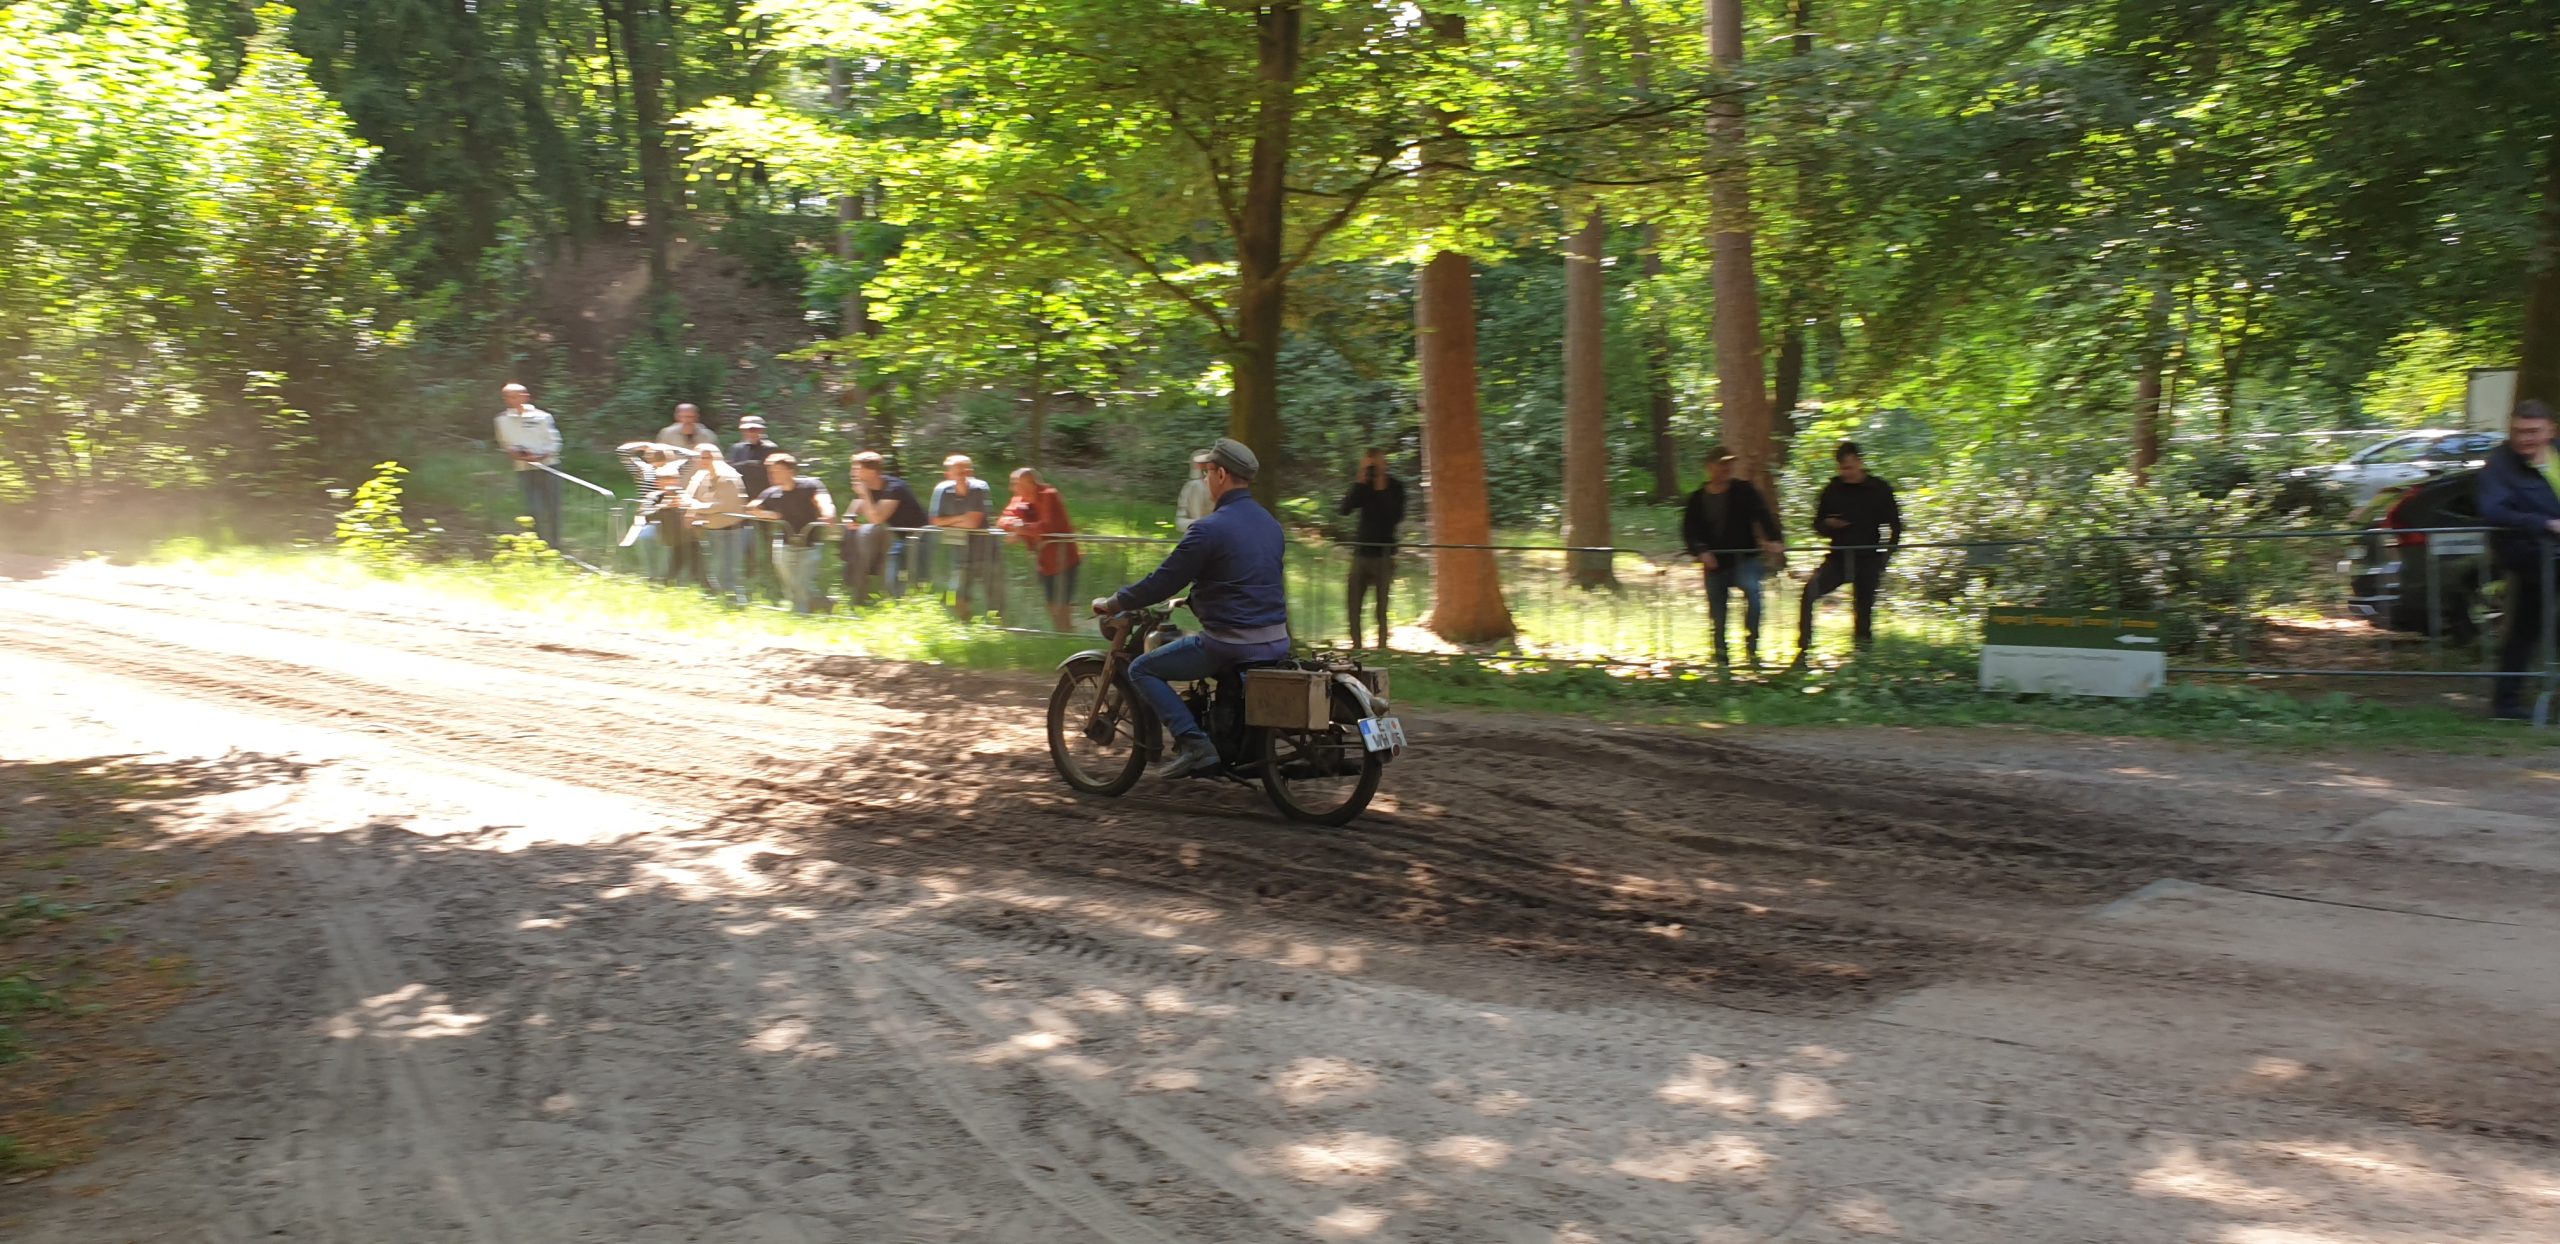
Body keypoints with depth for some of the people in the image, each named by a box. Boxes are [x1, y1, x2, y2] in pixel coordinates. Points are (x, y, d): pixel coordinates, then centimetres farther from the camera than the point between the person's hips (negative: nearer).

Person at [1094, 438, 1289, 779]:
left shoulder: (1209, 528, -14)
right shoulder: (1270, 523, 11)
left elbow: (1162, 583, -12)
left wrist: (1112, 604, 2)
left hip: (1230, 642, -8)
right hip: (1276, 640, 8)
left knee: (1142, 669, 3)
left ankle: (1193, 741, -10)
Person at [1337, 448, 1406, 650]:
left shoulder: (1394, 487, 1)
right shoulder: (1362, 486, 8)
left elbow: (1397, 516, -13)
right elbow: (1344, 510, -6)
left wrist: (1382, 491, -15)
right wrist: (1360, 482, -12)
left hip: (1384, 552, -3)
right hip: (1361, 551, 3)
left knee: (1382, 604, -5)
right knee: (1353, 602, -1)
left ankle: (1381, 645, 0)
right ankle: (1356, 646, 8)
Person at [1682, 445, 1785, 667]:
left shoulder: (1745, 490, 0)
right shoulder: (1698, 499, 5)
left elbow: (1762, 514, -13)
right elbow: (1689, 532, 1)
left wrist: (1771, 539, -31)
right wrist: (1701, 551, -19)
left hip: (1744, 558, -2)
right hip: (1715, 564, 2)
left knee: (1752, 589, -30)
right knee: (1717, 614, 5)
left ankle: (1751, 647, -24)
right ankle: (1721, 657, 23)